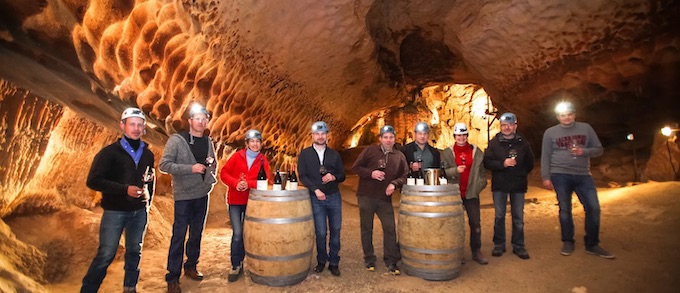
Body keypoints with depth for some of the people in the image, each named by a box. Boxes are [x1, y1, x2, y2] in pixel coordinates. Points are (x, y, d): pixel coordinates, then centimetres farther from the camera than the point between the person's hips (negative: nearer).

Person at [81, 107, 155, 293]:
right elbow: (93, 181, -13)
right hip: (115, 211, -4)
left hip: (140, 212, 5)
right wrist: (125, 189, -22)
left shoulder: (147, 154, 7)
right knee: (106, 255, -3)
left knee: (134, 252, 13)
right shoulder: (110, 152, -7)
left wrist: (148, 198, 7)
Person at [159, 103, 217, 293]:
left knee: (196, 234, 14)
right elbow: (163, 165, -13)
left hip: (202, 194, 5)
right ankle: (172, 278, 11)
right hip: (184, 196, -5)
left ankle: (191, 267, 31)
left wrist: (211, 166, -2)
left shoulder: (208, 142, 9)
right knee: (179, 236, -1)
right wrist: (191, 168, -21)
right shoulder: (177, 140, -7)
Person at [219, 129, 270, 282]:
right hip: (235, 200, -1)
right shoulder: (237, 156, -1)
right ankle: (235, 266, 9)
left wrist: (248, 183, -25)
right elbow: (224, 173, -4)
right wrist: (236, 183, -20)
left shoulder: (263, 160, -1)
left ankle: (239, 263, 32)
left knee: (246, 233, 11)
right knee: (237, 233, -8)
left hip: (252, 201, 1)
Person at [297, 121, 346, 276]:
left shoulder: (334, 154, 8)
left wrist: (333, 177, -14)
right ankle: (321, 261, 25)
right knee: (321, 232, 2)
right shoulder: (305, 154, 2)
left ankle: (334, 262, 21)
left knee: (335, 231, 6)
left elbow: (342, 175, 9)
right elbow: (302, 176, -4)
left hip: (334, 197, 2)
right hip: (316, 198, -2)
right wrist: (315, 189, -17)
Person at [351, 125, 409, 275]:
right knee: (367, 229, 8)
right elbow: (355, 167, -3)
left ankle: (391, 261, 17)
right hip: (366, 196, -2)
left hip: (385, 198, 2)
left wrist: (394, 184, -12)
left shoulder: (399, 156, 4)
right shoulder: (370, 150, -4)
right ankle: (369, 260, 24)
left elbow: (404, 176, 7)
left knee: (390, 229, 1)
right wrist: (371, 173, -17)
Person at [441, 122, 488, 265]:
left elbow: (481, 170, 7)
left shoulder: (476, 151, 5)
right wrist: (455, 170, -20)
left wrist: (479, 184, -4)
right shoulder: (447, 152, 1)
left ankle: (476, 251, 17)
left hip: (471, 193, 1)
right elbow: (442, 172, -5)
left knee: (475, 222, 3)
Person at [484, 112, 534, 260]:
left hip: (518, 186, 1)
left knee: (518, 217, 6)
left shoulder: (523, 143, 6)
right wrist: (503, 164, -19)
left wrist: (520, 174, 4)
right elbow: (487, 162, -6)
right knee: (499, 216, 5)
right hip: (499, 185, -1)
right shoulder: (494, 143, 1)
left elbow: (530, 163, 14)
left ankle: (518, 246, 18)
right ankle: (499, 245, 17)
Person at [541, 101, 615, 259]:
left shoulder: (586, 128, 8)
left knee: (593, 208, -2)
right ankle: (568, 242, 17)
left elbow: (598, 149, 8)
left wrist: (584, 152, -12)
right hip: (560, 175, -2)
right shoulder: (550, 132, 4)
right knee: (565, 209, 3)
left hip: (583, 175, 2)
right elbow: (545, 157, 3)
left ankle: (592, 244, 14)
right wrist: (546, 177, -2)